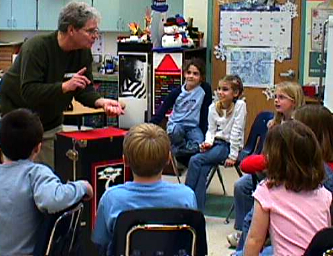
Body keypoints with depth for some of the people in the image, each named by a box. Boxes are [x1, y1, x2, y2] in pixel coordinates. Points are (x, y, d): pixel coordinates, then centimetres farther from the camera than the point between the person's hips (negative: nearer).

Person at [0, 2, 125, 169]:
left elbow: (84, 90, -2)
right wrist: (65, 86, -42)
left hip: (51, 124, 6)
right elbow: (28, 92, -32)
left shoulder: (83, 52, -5)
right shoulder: (37, 47, -25)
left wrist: (101, 102, -23)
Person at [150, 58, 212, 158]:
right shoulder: (176, 92, -6)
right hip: (176, 124, 0)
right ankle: (184, 148, -6)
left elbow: (206, 113, -4)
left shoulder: (205, 89, -8)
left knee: (198, 146, -32)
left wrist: (204, 134, -7)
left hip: (194, 127, 0)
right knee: (173, 132, -36)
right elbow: (161, 111, -6)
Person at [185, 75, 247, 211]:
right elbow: (211, 129, 8)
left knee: (195, 160, -22)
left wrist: (233, 155, -15)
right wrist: (208, 142, -13)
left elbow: (236, 131, -13)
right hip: (215, 143, 5)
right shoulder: (213, 107, 7)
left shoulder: (239, 105, -10)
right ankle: (197, 210, -21)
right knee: (202, 170, -24)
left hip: (230, 145, -5)